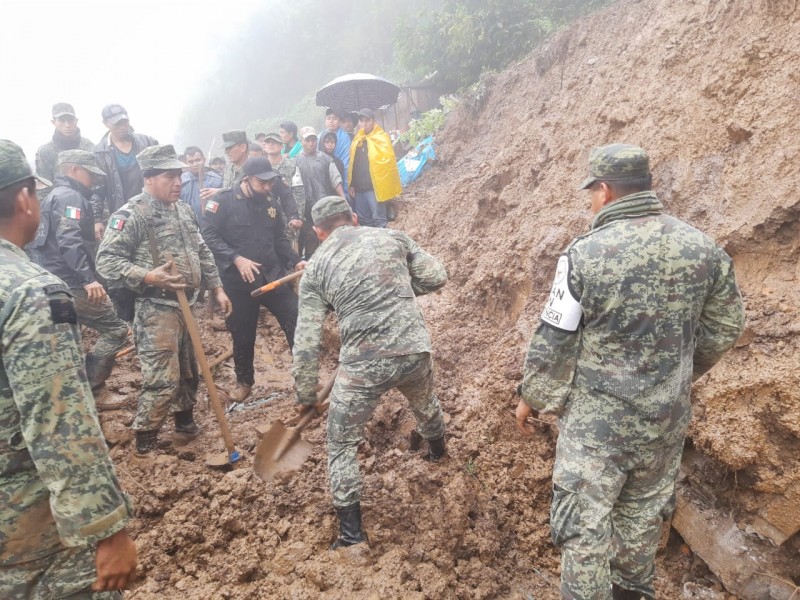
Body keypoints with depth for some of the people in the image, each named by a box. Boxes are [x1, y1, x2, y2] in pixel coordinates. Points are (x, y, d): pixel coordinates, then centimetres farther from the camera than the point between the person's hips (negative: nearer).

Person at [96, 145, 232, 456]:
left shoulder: (184, 210, 11)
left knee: (189, 371, 19)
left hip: (186, 304, 8)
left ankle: (185, 422, 38)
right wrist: (147, 277, -26)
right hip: (156, 309, -8)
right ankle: (145, 441, 11)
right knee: (162, 378, -6)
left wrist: (217, 289, 14)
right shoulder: (131, 214, -13)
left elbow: (202, 252, 18)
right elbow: (106, 260, -16)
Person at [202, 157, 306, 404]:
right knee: (243, 334, 10)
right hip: (238, 281, -3)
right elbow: (208, 235, -13)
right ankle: (244, 381, 31)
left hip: (273, 276, 4)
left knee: (296, 320, -3)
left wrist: (295, 261, -1)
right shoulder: (224, 202, -8)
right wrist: (236, 258, -23)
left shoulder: (272, 204, 7)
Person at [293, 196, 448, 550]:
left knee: (341, 445, 16)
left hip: (363, 365, -3)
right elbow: (436, 277, 9)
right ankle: (437, 453, 64)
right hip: (415, 351, 4)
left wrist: (306, 395, 11)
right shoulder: (392, 237, 8)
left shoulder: (316, 268, 4)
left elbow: (306, 342, 1)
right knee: (425, 404, 36)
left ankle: (351, 533, 19)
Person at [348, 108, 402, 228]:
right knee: (363, 220, 13)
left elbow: (388, 160, -11)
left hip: (374, 187, -7)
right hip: (358, 188, 7)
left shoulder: (382, 138, -4)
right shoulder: (357, 140, 15)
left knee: (379, 219, -4)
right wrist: (352, 184, 10)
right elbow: (352, 164, 16)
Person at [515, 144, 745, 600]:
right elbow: (725, 329, 7)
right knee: (644, 512, 24)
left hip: (597, 419, -5)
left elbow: (554, 342, -13)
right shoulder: (704, 248, -3)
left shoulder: (585, 253, -18)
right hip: (667, 417, 6)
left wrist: (532, 397, 3)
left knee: (584, 523, 9)